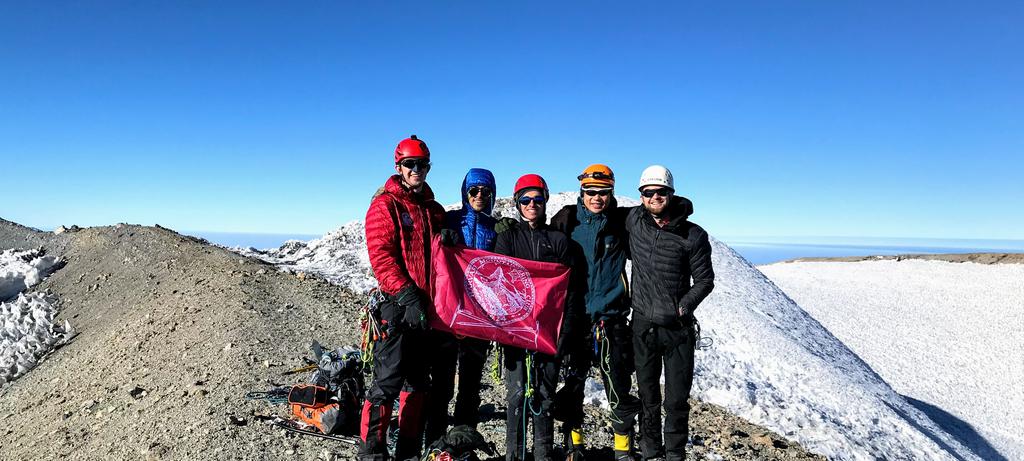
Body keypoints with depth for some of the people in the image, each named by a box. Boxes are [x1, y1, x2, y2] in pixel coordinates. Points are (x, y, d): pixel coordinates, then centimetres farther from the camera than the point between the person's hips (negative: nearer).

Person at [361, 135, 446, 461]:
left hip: (428, 307, 6)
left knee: (418, 383, 12)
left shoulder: (434, 210, 17)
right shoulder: (385, 205, -2)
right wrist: (407, 295, -23)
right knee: (389, 379, -7)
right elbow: (381, 256, -13)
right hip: (398, 305, -6)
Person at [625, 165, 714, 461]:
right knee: (648, 397, 13)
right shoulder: (634, 221, -1)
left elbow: (704, 280, -1)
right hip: (643, 326, 2)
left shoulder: (693, 236, -6)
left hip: (678, 329, -2)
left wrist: (684, 306, -13)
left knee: (677, 400, 6)